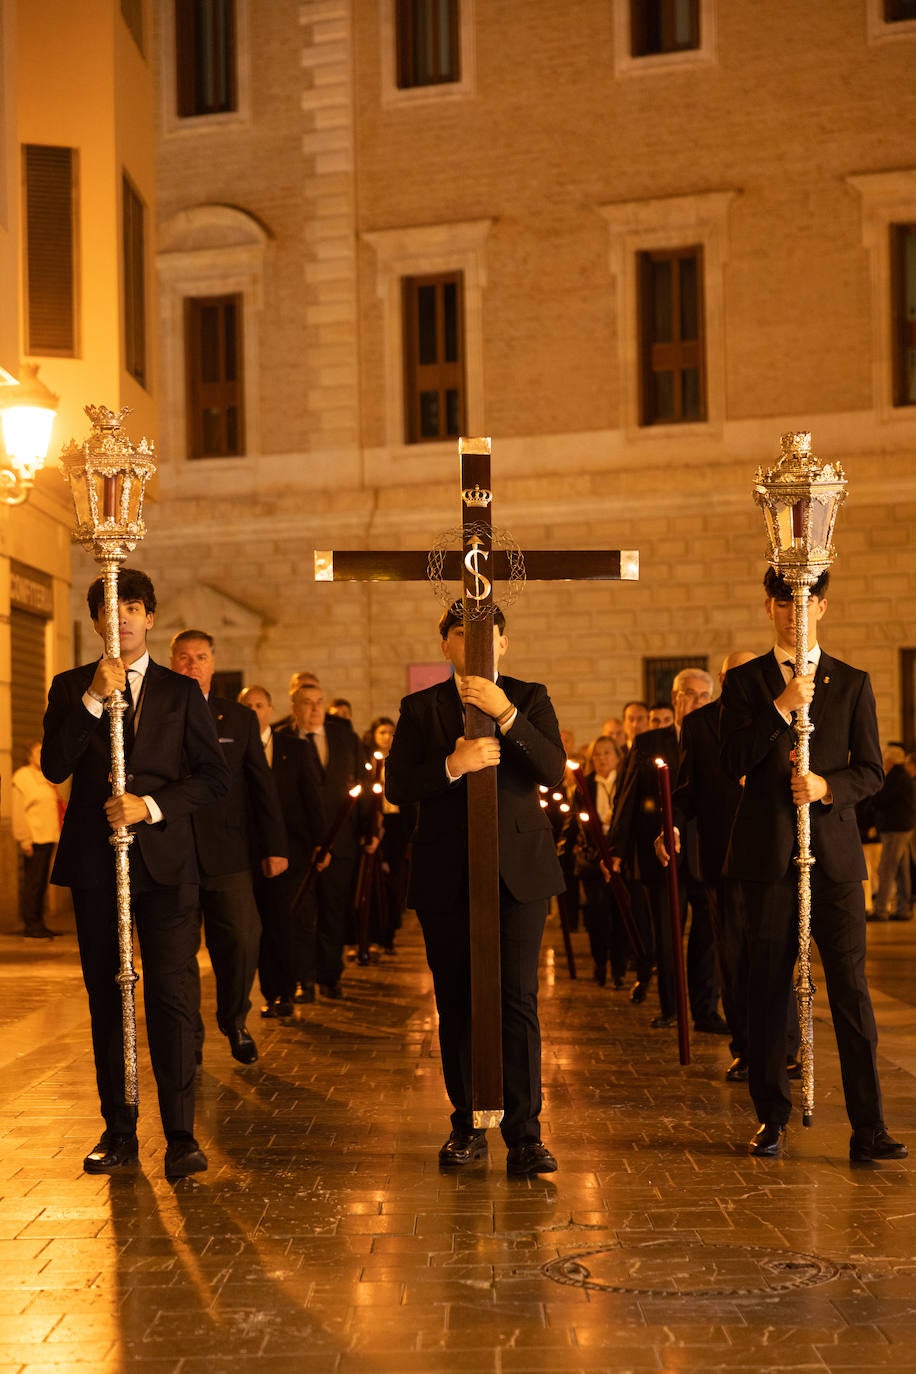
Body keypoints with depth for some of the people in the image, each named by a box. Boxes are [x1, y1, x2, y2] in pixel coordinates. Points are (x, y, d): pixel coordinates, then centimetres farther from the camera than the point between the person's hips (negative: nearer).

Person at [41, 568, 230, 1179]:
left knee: (172, 997, -8)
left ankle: (181, 1135, -5)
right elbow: (55, 766, -3)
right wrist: (92, 699, -13)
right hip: (95, 861, 1)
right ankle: (119, 1132, 14)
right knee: (107, 999, 6)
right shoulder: (71, 687, 10)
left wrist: (151, 806, -10)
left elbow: (215, 775, 3)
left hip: (164, 859, -1)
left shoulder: (181, 692, 9)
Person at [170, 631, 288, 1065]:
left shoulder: (240, 719, 11)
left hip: (225, 854, 1)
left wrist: (274, 846, 7)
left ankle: (234, 1022, 17)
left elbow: (262, 784, 11)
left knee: (242, 941, -7)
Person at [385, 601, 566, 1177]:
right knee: (457, 1004, 6)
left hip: (518, 870, -1)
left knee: (518, 1000, -8)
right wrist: (452, 765, -17)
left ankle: (525, 1134, -6)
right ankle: (468, 1127, 17)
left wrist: (505, 714, -17)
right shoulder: (420, 708, 9)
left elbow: (553, 769, -7)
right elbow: (398, 788, -1)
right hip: (446, 876, 2)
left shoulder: (529, 698, 8)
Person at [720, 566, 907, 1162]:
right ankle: (772, 1119, 15)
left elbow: (871, 770, 6)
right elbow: (734, 762, -4)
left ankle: (868, 1128, -1)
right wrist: (781, 707, -15)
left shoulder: (852, 683, 10)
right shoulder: (745, 681, 8)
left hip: (835, 852, 0)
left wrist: (828, 786, -14)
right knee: (768, 989, 4)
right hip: (769, 853, 0)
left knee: (852, 989, -5)